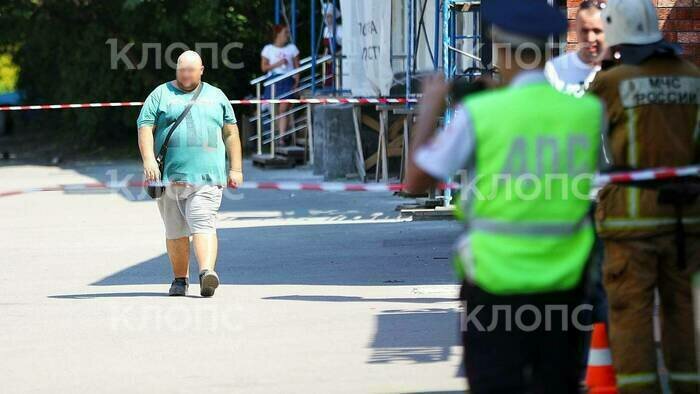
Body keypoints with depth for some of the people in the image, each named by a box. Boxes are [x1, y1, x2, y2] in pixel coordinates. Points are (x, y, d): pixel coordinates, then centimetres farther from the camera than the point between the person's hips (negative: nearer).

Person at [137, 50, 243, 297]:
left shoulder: (216, 97, 16)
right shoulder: (161, 95, 10)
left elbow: (231, 133, 17)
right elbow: (145, 128, 2)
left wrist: (235, 168, 9)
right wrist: (149, 160, -13)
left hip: (207, 176, -1)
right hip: (170, 176, 1)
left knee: (203, 224, -17)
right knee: (175, 231, 5)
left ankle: (207, 272, -31)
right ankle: (180, 279, 17)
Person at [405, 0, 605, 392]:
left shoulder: (480, 113, -11)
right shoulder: (588, 111, -2)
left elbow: (416, 181, -3)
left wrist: (430, 109, 12)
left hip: (495, 280, -3)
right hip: (563, 279, 3)